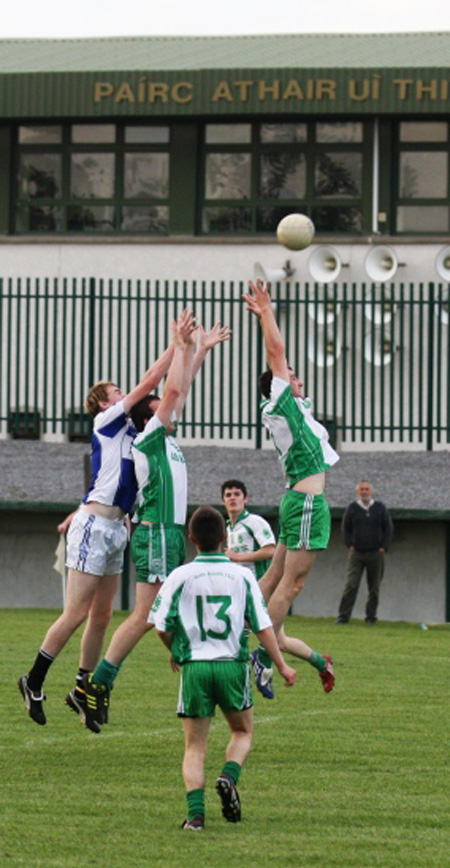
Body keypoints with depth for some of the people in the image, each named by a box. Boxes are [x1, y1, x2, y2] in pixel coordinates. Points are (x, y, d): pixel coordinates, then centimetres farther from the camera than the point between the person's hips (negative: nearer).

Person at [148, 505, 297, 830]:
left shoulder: (181, 577, -1)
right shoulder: (242, 575, 1)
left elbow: (160, 624, -2)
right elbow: (263, 625, 0)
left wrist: (175, 652, 18)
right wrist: (282, 666, 9)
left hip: (195, 667, 0)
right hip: (233, 666, 0)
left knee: (195, 746, 7)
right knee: (243, 731, 22)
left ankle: (196, 812, -9)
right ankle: (229, 777, -6)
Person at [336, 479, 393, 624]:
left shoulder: (380, 507, 4)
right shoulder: (352, 508, 4)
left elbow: (388, 528, 9)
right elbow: (345, 528, 12)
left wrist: (384, 546, 0)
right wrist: (349, 545, 1)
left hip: (375, 553, 1)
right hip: (356, 553, -1)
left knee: (374, 588, 4)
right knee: (351, 585, -11)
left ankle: (371, 616, 13)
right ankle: (343, 615, -11)